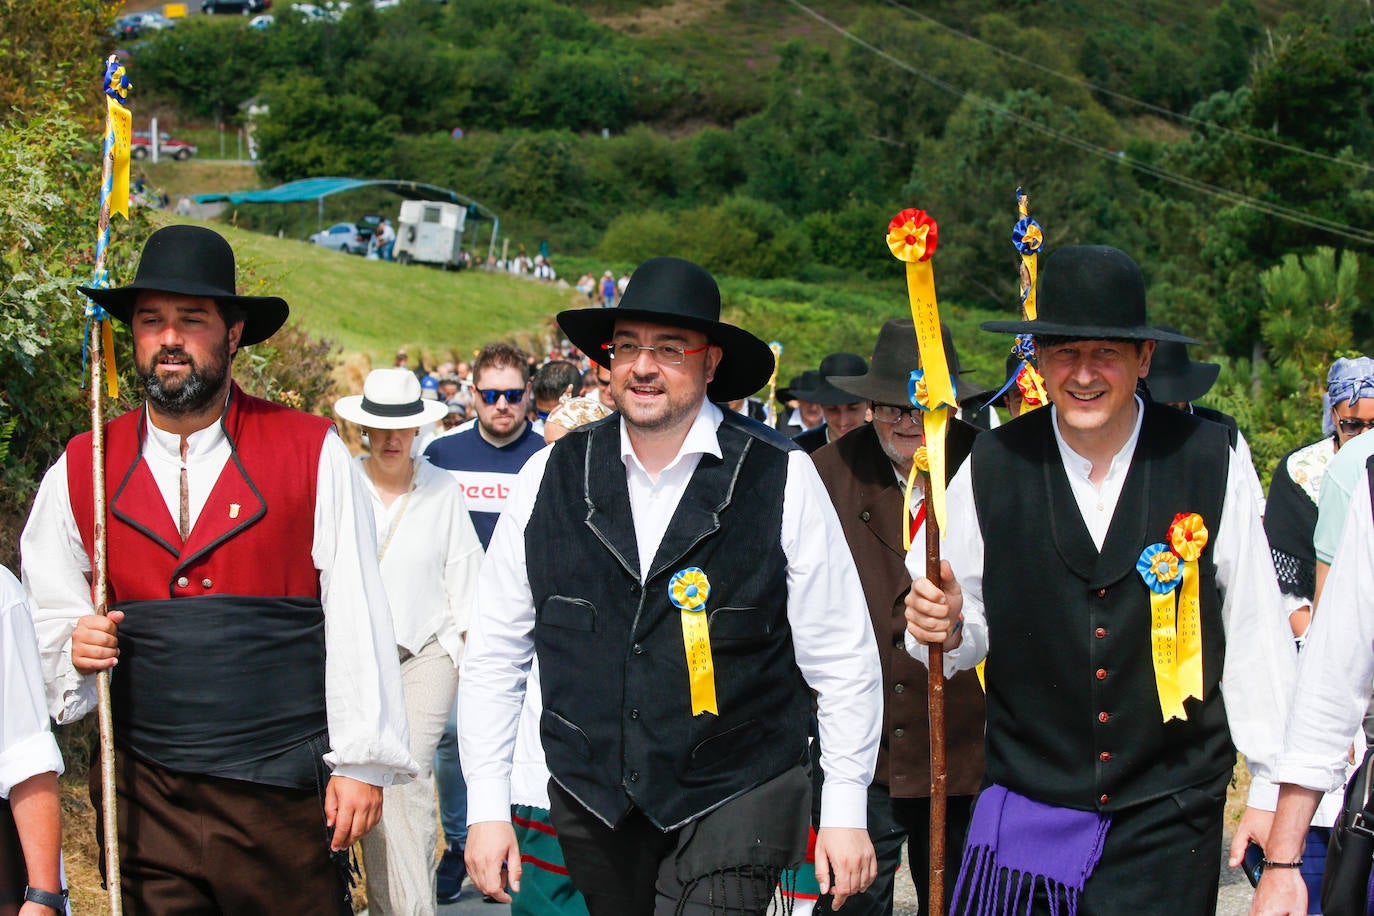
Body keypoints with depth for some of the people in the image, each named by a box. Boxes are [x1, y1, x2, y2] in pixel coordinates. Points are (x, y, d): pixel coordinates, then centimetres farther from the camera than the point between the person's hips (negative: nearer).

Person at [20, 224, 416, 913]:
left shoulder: (313, 454, -1)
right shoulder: (80, 471, 6)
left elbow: (356, 617, -3)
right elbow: (44, 616, 15)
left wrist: (362, 764, -6)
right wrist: (74, 645, -8)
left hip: (287, 801, -2)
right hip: (145, 798, 2)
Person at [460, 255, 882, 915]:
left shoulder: (781, 480, -5)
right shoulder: (551, 477, 2)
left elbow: (842, 660, -1)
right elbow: (495, 653, 7)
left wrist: (846, 811, -2)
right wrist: (487, 809, 3)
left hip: (735, 800, -3)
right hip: (590, 804, 3)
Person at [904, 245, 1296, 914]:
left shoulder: (1209, 463, -5)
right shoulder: (994, 467, -3)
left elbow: (1254, 633, -1)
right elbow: (974, 629, 5)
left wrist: (1273, 785, 1)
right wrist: (945, 626, -18)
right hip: (1027, 803, 1)